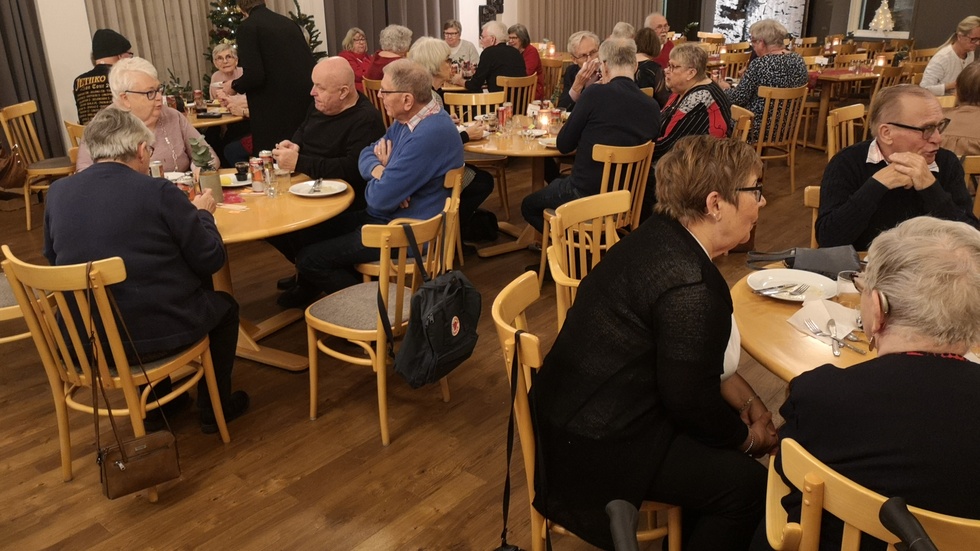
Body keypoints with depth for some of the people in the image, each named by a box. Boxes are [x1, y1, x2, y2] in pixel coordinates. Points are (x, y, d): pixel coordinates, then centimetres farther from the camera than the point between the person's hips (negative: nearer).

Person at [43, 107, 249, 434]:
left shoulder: (57, 193, -1)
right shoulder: (159, 192, -16)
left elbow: (53, 259, 15)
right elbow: (211, 260, -9)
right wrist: (202, 213, 10)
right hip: (154, 336, -5)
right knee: (224, 306, 24)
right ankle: (215, 407, 33)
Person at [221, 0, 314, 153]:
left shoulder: (247, 27, -6)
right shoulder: (289, 22, 13)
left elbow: (254, 75, -15)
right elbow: (310, 64, 14)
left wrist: (234, 86, 5)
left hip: (273, 110, -7)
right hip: (303, 102, 7)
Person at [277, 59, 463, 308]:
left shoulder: (428, 135, -30)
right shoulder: (407, 120, 4)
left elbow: (380, 199, -28)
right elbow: (367, 154, 9)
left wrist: (380, 181, -3)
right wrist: (380, 171, -15)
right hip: (389, 216, 10)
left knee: (308, 259, -9)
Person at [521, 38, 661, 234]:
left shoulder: (595, 94, -18)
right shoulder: (653, 107, -4)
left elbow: (563, 145, -9)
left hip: (585, 196, -6)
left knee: (529, 206, 22)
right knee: (557, 183, 33)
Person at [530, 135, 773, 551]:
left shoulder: (661, 236, 2)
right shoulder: (691, 287, -27)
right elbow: (693, 403, -19)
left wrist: (746, 401, 10)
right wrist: (749, 437, 0)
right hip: (595, 449, -10)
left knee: (728, 425, 17)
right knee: (748, 484, -5)